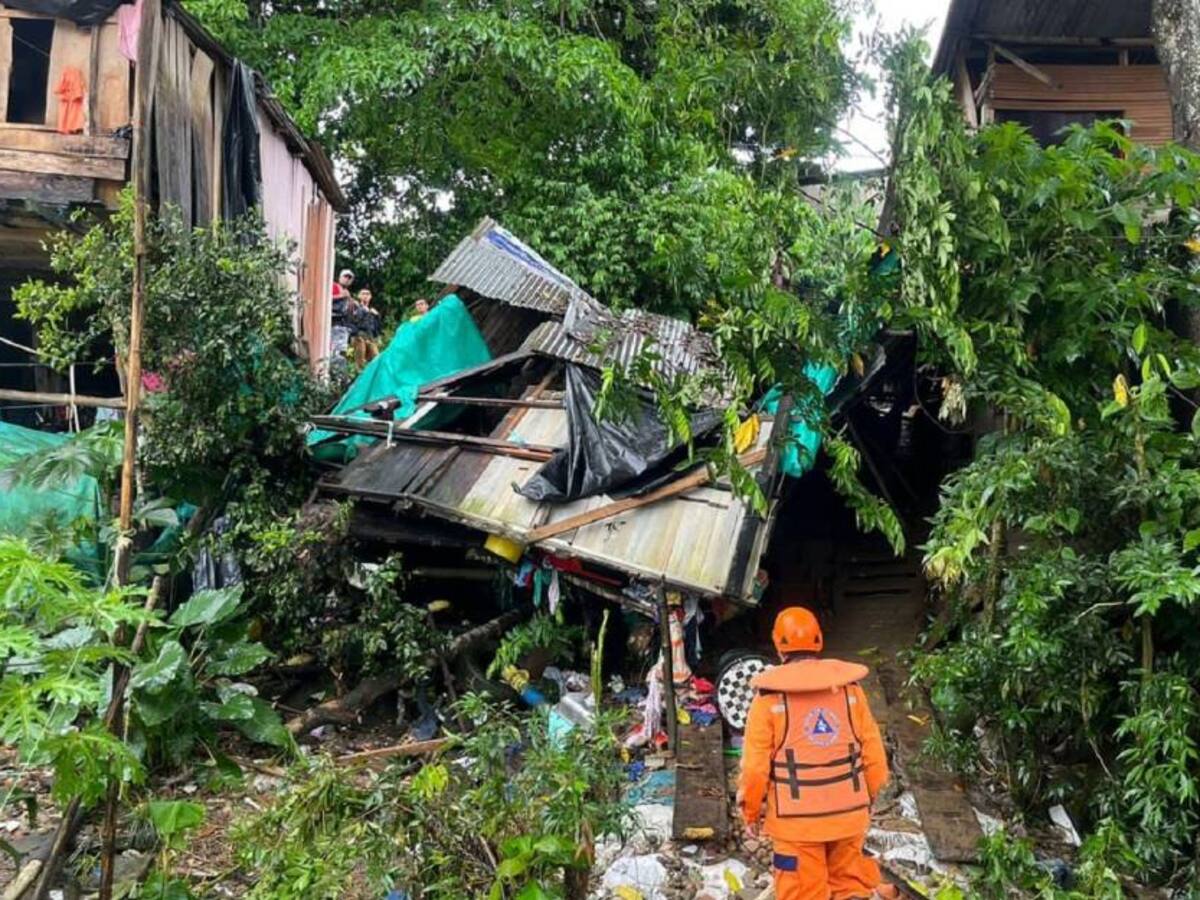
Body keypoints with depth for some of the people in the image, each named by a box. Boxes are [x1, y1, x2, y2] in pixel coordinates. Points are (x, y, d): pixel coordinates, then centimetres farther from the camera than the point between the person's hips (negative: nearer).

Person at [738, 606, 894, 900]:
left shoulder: (770, 696, -10)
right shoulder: (849, 688, -1)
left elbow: (755, 764, -10)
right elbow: (873, 750, 4)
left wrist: (750, 811, 4)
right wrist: (869, 796, 19)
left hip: (796, 819, -3)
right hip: (849, 813, 3)